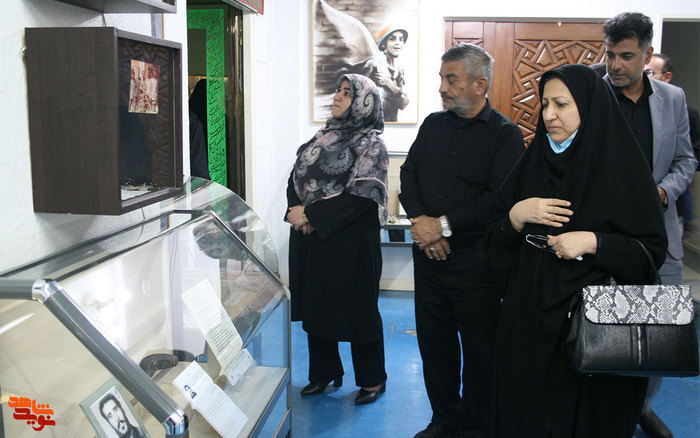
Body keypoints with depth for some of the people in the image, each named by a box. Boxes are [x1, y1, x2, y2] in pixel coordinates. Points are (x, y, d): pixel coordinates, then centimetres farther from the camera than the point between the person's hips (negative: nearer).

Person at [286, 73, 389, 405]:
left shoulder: (370, 145, -8)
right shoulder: (323, 137, 13)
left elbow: (360, 195, -19)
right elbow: (296, 176, 11)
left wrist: (310, 213, -18)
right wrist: (295, 211, -8)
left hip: (350, 241, -7)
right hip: (310, 238, 7)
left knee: (357, 307, 4)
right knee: (314, 304, 14)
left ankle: (372, 379, 22)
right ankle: (323, 372, 32)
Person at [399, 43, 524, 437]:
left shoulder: (506, 135, -6)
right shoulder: (433, 124, 12)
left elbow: (499, 198, -16)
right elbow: (408, 175, 9)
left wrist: (445, 225, -17)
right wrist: (421, 220, -8)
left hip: (475, 260, -5)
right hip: (428, 254, 5)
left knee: (479, 349, 6)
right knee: (434, 342, 14)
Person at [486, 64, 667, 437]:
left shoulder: (621, 165, -6)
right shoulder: (533, 161, 6)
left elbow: (653, 250, -6)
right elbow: (497, 243, 7)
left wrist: (593, 242, -19)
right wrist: (517, 215, -12)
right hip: (529, 319, 4)